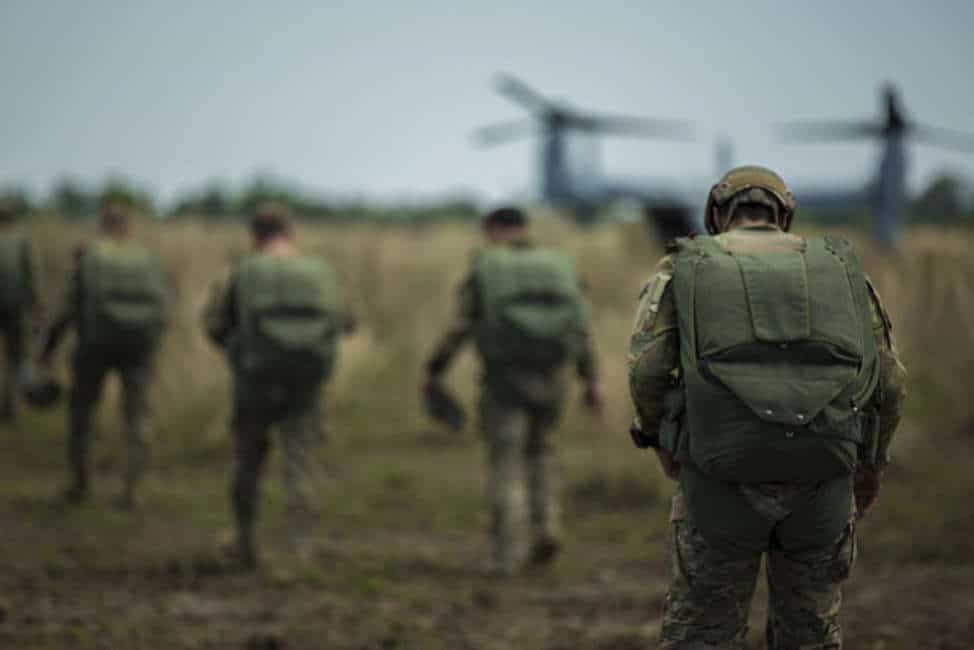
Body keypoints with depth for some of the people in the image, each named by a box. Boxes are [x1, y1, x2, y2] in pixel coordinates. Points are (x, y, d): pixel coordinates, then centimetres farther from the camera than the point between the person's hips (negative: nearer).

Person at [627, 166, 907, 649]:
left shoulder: (683, 269, 10)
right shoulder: (837, 268, 15)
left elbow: (647, 370, -3)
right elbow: (887, 379, 9)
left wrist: (661, 439, 16)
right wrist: (872, 463, 24)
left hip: (725, 479, -2)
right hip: (818, 480, 2)